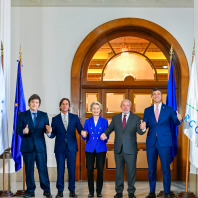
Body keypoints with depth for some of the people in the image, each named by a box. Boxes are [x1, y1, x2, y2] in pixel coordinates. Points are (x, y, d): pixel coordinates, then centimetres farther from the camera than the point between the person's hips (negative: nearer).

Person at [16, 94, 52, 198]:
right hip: (27, 146, 0)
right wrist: (23, 131, -21)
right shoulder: (22, 115, 7)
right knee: (29, 169, 5)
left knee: (43, 168, -1)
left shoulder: (44, 115, 10)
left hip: (40, 146, 0)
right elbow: (18, 130, 1)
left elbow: (46, 129, 6)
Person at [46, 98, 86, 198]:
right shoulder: (55, 119, 6)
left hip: (71, 147, 0)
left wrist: (82, 132, -23)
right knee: (60, 169, 4)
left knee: (72, 169, 2)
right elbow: (53, 135, 3)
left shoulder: (75, 117, 7)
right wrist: (49, 132, -19)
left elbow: (80, 129, 0)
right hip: (60, 148, 0)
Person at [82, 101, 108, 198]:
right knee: (90, 170, -1)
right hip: (90, 149, 1)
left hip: (101, 149, -1)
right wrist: (84, 135, -15)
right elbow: (85, 137, 7)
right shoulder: (87, 121, 8)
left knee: (100, 171, 0)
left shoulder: (104, 121, 6)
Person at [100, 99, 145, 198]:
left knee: (131, 171, 4)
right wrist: (105, 133, -6)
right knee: (118, 170, 10)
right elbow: (110, 128, 14)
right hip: (118, 149, 2)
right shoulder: (115, 117, 9)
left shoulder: (136, 118, 2)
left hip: (130, 149, -2)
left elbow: (139, 131, -5)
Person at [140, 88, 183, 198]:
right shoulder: (147, 110, 11)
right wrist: (143, 126, -19)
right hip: (151, 143, 2)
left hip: (164, 143, -2)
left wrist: (179, 119, -26)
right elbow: (145, 124, 5)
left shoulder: (169, 109, 5)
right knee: (151, 169, 8)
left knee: (166, 169, -1)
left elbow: (176, 122, -3)